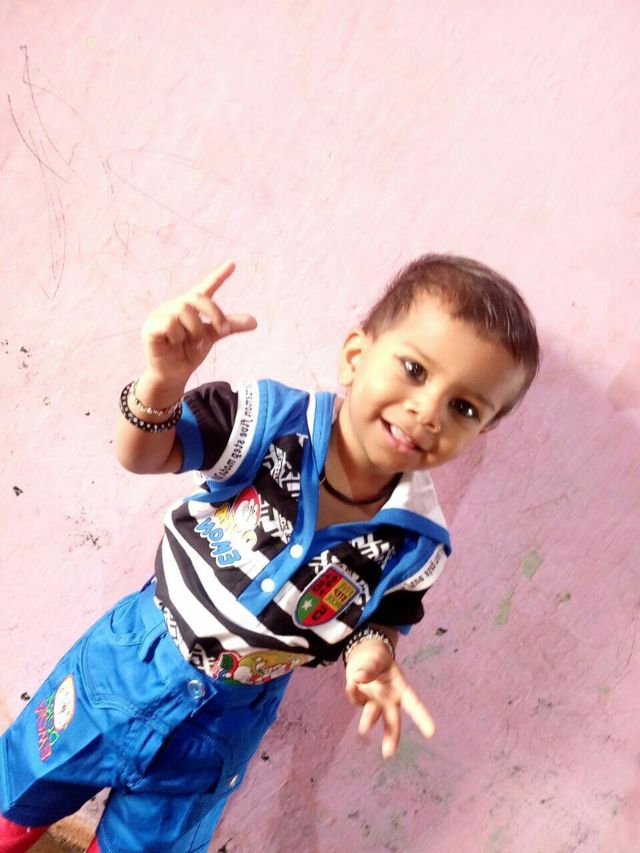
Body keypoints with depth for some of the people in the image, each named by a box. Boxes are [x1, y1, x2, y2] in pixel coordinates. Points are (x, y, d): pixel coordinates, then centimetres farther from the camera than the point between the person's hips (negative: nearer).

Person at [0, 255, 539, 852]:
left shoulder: (416, 543, -21)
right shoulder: (274, 419, -26)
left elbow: (379, 619, -3)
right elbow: (142, 456, -23)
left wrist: (372, 653, -26)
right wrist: (163, 378, -42)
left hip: (226, 718, 0)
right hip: (139, 650, 1)